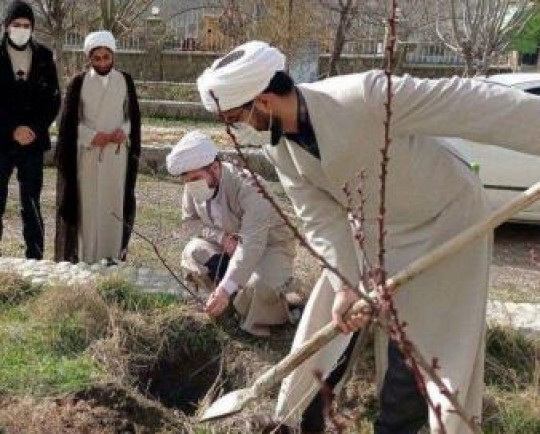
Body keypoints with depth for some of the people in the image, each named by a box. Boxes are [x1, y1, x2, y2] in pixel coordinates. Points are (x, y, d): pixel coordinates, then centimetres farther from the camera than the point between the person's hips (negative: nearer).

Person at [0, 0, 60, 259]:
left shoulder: (44, 57, 5)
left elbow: (53, 99, 5)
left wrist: (34, 129, -7)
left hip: (34, 140, 1)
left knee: (31, 203, 4)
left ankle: (35, 258, 9)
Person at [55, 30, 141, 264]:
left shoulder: (125, 81, 5)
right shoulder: (79, 82, -1)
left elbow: (133, 115, 10)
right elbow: (69, 121, 0)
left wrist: (124, 131, -9)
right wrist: (92, 136, -13)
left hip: (117, 153, 2)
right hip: (87, 153, -2)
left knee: (114, 201, 3)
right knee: (87, 203, -2)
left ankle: (112, 254, 11)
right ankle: (86, 257, 4)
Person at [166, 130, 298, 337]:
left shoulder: (247, 187, -35)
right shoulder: (193, 188, -16)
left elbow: (252, 244, -42)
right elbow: (189, 220, 0)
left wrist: (225, 289, -50)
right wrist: (220, 237, -21)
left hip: (270, 244, -6)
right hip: (229, 244, 6)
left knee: (260, 284, -35)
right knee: (192, 252, -19)